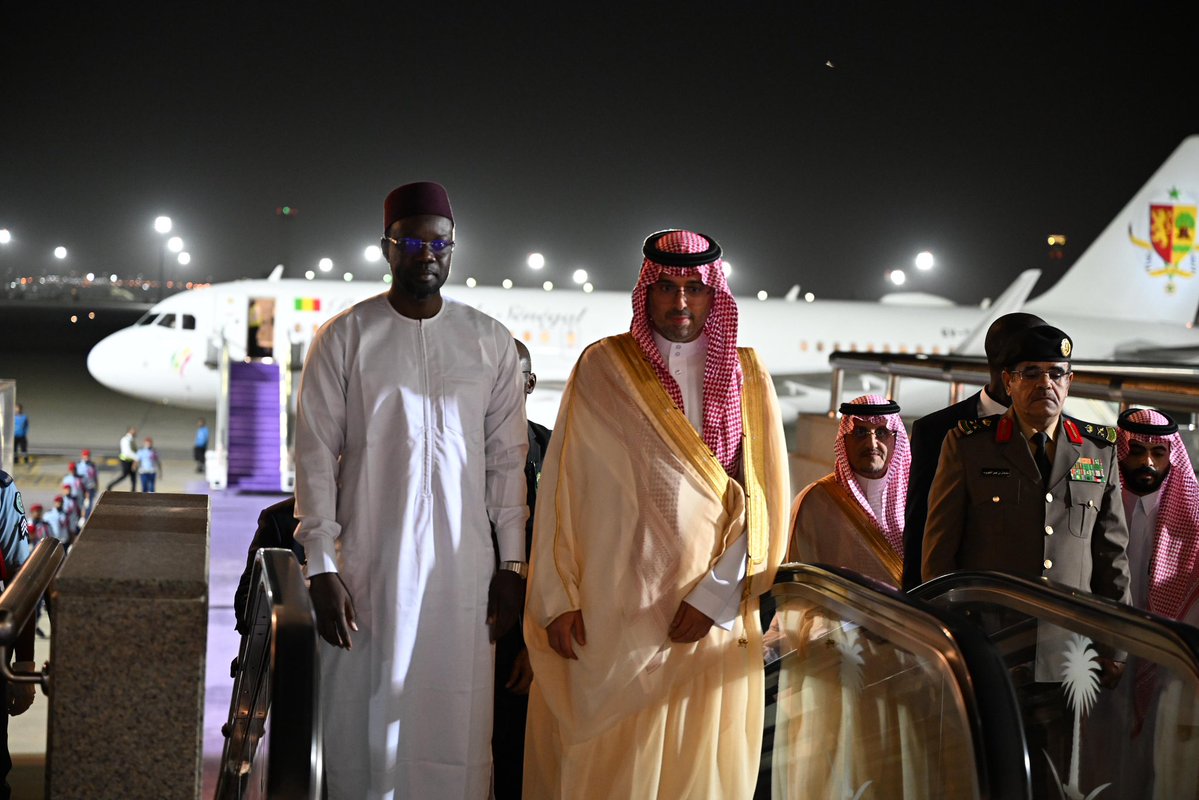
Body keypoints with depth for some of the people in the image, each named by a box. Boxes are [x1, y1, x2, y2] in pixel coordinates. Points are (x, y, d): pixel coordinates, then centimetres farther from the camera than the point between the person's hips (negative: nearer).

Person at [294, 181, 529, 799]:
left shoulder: (489, 342, 7)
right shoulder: (345, 337, 2)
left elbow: (507, 459, 9)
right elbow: (315, 454, 0)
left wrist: (511, 564, 5)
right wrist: (322, 568, -6)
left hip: (463, 570, 1)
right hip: (368, 568, -1)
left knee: (457, 726, 1)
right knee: (365, 725, 2)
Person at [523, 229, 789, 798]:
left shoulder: (746, 377, 6)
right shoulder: (603, 368, 2)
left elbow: (762, 500, 0)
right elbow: (562, 488, 0)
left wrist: (717, 595, -10)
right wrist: (558, 600, -6)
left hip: (710, 620, 1)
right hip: (611, 614, -1)